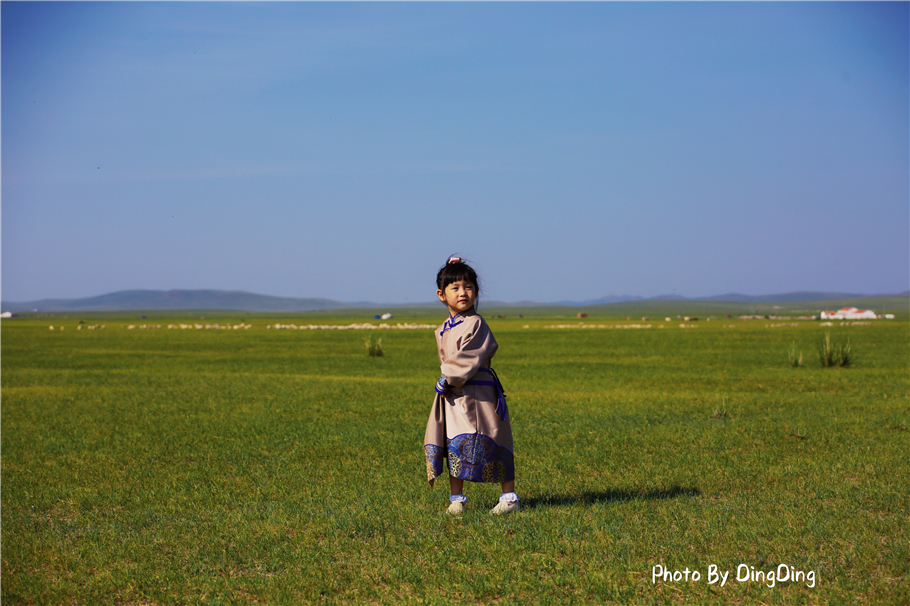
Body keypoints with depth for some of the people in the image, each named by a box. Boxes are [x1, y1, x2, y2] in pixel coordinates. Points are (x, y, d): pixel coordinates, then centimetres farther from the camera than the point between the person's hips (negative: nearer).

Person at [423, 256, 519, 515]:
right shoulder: (443, 331, 14)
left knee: (491, 445, -4)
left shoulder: (476, 324, -10)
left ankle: (509, 496, 5)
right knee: (454, 447, 7)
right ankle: (456, 498, 15)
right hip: (452, 397, 7)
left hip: (477, 395, -7)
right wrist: (446, 385, 2)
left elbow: (467, 360, -16)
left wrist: (446, 382, -13)